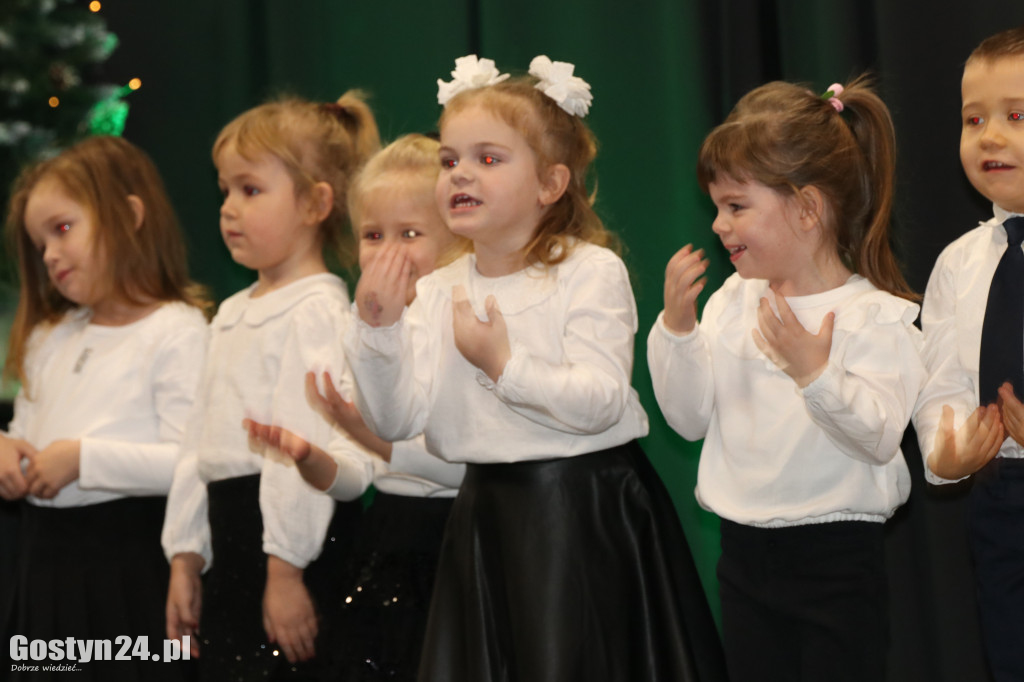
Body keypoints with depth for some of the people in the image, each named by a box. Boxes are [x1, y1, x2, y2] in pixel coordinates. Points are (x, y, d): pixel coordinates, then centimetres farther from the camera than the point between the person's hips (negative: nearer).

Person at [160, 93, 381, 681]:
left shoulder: (316, 309, -11)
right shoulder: (232, 313, 18)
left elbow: (305, 445, -19)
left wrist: (285, 568, -22)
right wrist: (185, 559, 16)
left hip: (291, 528, -9)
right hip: (230, 534, 9)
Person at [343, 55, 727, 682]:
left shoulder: (590, 272, -9)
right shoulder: (435, 294, 6)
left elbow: (602, 402, -18)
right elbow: (395, 421, -1)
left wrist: (505, 365, -22)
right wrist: (379, 331, -13)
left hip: (586, 514, -5)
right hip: (488, 520, 5)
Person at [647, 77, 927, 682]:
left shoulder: (875, 315, -12)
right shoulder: (734, 300, 5)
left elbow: (880, 438, -20)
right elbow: (690, 418, 4)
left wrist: (817, 374, -33)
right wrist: (677, 325, -7)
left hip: (836, 559, -5)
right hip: (745, 550, 6)